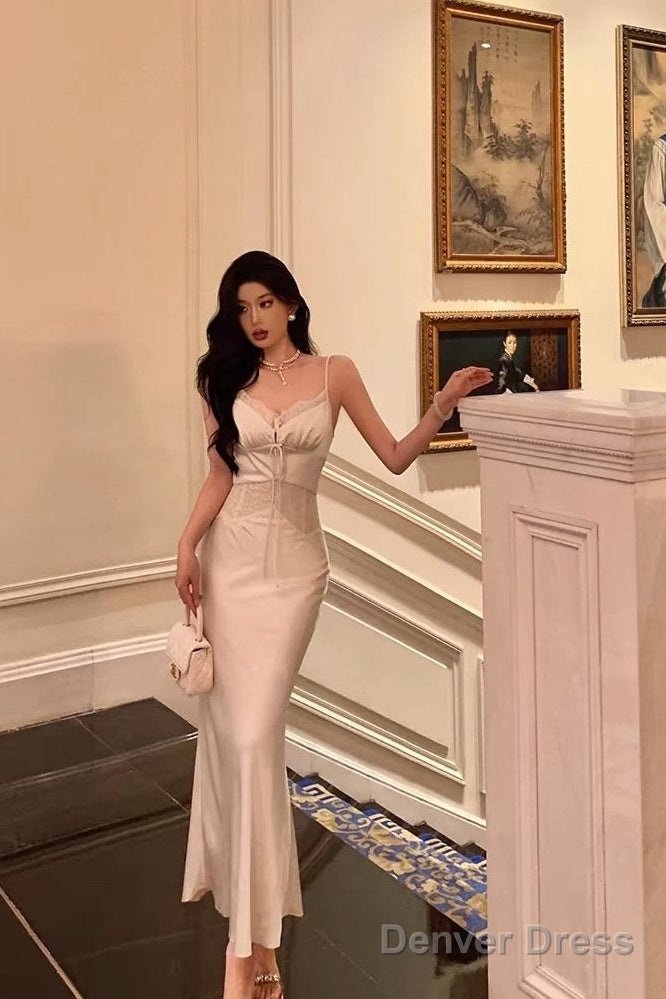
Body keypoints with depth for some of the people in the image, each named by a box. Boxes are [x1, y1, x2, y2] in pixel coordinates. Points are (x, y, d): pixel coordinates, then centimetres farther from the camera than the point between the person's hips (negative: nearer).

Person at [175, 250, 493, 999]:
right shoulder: (226, 378, 7)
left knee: (253, 733, -7)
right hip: (230, 558, 2)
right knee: (230, 729, 2)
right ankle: (252, 927, 22)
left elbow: (395, 457, 3)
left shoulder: (334, 373, 4)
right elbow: (220, 474, 3)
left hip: (295, 563, -2)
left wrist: (444, 404, -10)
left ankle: (249, 934, 4)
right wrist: (187, 542, -10)